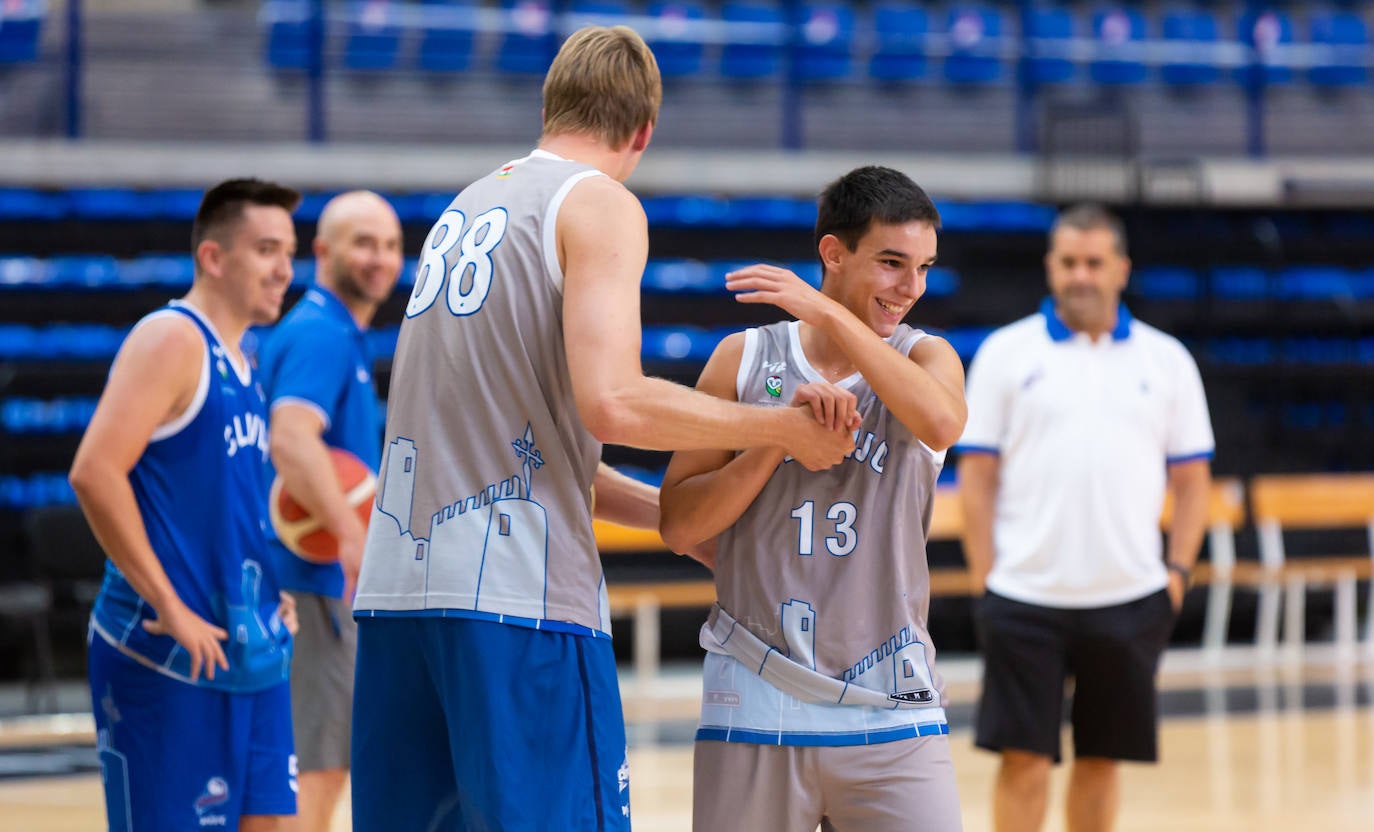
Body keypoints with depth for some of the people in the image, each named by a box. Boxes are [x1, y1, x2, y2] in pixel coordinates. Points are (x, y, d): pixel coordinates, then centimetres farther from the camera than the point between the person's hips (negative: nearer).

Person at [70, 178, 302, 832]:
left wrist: (269, 593, 13)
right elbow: (95, 473, -22)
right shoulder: (171, 340, -11)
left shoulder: (239, 360, 16)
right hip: (169, 656, -9)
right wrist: (170, 609, -21)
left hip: (249, 652, 9)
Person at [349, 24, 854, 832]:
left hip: (397, 585, 8)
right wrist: (783, 427, -6)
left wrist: (670, 513, 30)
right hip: (514, 596, -8)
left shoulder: (468, 206, 21)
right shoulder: (601, 205, -3)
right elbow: (611, 402, -17)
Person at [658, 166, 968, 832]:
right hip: (756, 710, 0)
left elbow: (942, 423, -20)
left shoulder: (924, 357, 5)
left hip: (891, 712, 0)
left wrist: (829, 313, -23)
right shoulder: (743, 359, 5)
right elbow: (678, 525, -1)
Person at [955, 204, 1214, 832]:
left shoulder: (1167, 360, 8)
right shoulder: (1006, 353, 2)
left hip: (1131, 598, 2)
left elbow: (1192, 478, 12)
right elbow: (976, 475, 1)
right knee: (1023, 758, -5)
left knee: (1100, 759, 8)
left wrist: (1178, 571, 1)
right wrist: (986, 576, -5)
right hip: (1027, 597, -2)